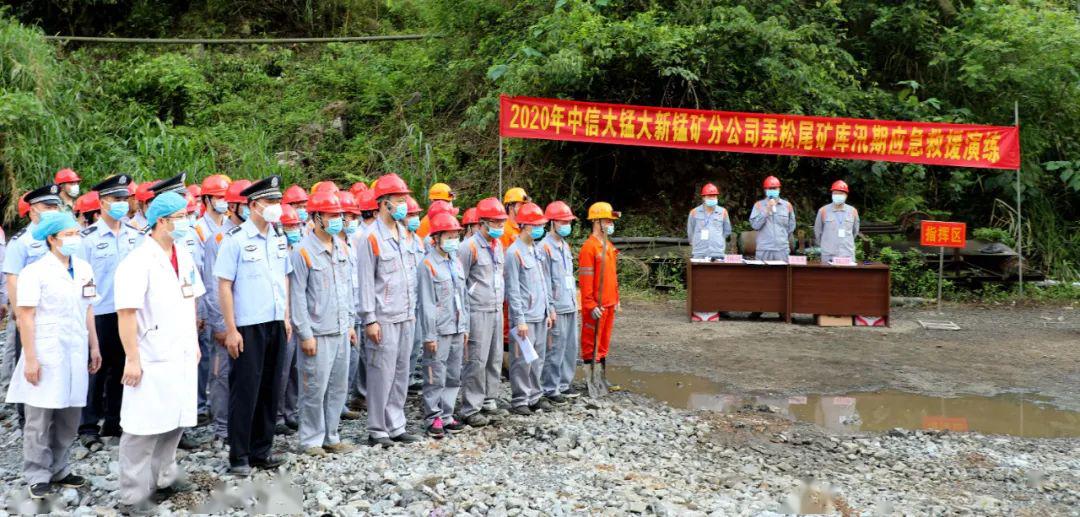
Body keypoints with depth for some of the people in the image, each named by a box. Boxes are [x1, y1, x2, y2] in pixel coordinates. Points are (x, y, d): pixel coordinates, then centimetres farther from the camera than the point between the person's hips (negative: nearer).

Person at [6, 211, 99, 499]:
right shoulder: (36, 272, -9)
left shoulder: (84, 269, 8)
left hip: (75, 354, 5)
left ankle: (59, 470, 23)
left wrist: (94, 348, 14)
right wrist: (30, 359, -14)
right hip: (46, 354, -5)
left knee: (69, 417, 10)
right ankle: (37, 476, 13)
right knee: (40, 419, 2)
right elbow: (25, 317, -10)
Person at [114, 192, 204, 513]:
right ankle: (133, 496, 10)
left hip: (182, 355, 7)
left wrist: (195, 342, 17)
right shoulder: (139, 261, -15)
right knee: (144, 428, 0)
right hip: (151, 359, -7)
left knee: (174, 421, 15)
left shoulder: (184, 256, 8)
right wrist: (132, 359, -18)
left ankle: (164, 477, 31)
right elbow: (126, 313, -17)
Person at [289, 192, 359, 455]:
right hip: (317, 333, -7)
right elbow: (297, 296, -11)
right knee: (315, 389, 1)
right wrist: (305, 334, -13)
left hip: (341, 331, 7)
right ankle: (311, 440, 14)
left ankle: (331, 437, 24)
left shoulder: (342, 247, 10)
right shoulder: (303, 252, -11)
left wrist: (350, 323, 15)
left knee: (338, 387, 12)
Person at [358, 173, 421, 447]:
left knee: (401, 373, 11)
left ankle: (396, 427, 20)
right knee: (382, 374, -3)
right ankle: (377, 431, 7)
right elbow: (366, 281, -11)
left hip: (405, 317, 7)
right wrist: (370, 319, -13)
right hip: (384, 318, -7)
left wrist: (412, 309, 16)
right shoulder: (372, 237, -10)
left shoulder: (404, 234, 12)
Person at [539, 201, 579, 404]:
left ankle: (563, 384, 24)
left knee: (571, 348, 12)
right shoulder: (545, 247, -11)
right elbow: (544, 281, -14)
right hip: (557, 307, -8)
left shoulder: (565, 246, 15)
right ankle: (550, 389, 6)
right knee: (555, 349, -4)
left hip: (570, 306, 8)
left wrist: (575, 300, 17)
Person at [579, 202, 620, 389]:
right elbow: (585, 280, -18)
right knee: (591, 343, 1)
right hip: (596, 306, -9)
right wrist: (591, 305, -20)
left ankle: (602, 377, 25)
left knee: (604, 342, 16)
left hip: (609, 304, 9)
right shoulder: (589, 247, -15)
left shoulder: (609, 246, 13)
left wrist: (616, 300, 18)